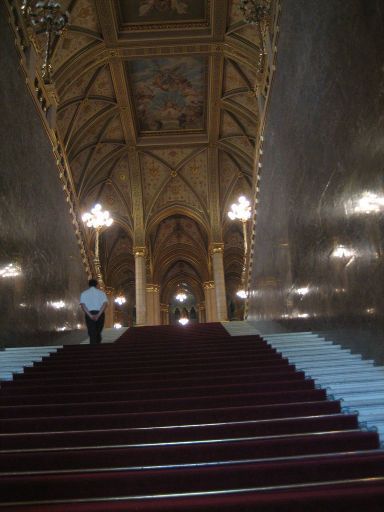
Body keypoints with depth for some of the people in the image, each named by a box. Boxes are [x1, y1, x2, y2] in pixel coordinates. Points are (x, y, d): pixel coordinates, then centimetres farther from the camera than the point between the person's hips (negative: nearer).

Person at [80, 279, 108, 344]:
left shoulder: (84, 293, 8)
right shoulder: (101, 293, 8)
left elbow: (82, 305, -7)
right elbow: (105, 304, -8)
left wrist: (90, 315, -13)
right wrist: (98, 315, -14)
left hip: (89, 315, -1)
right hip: (100, 314, 1)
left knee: (92, 334, 0)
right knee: (98, 333, 16)